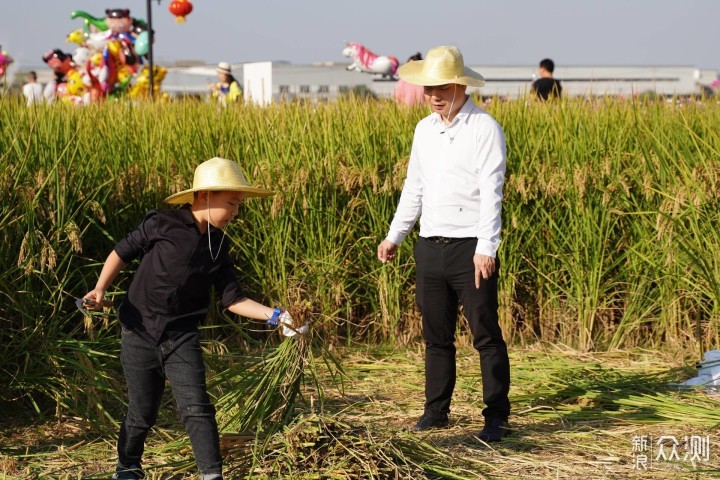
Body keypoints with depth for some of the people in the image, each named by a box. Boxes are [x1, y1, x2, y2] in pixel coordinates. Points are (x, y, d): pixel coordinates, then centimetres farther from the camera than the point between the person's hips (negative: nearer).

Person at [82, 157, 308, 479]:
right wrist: (100, 289, -12)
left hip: (182, 337, 3)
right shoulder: (161, 225, -12)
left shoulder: (218, 246, 2)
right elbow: (122, 252, 0)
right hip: (139, 334, -3)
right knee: (142, 414, 8)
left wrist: (274, 315, -9)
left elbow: (232, 299, 1)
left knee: (196, 407, -12)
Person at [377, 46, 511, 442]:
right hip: (429, 246, 7)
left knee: (486, 335, -2)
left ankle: (496, 417, 4)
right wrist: (394, 235, 18)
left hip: (470, 247, -7)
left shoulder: (484, 128, -8)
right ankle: (436, 411, 23)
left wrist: (486, 247, -21)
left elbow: (491, 192, -14)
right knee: (436, 335, 13)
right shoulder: (424, 129, 13)